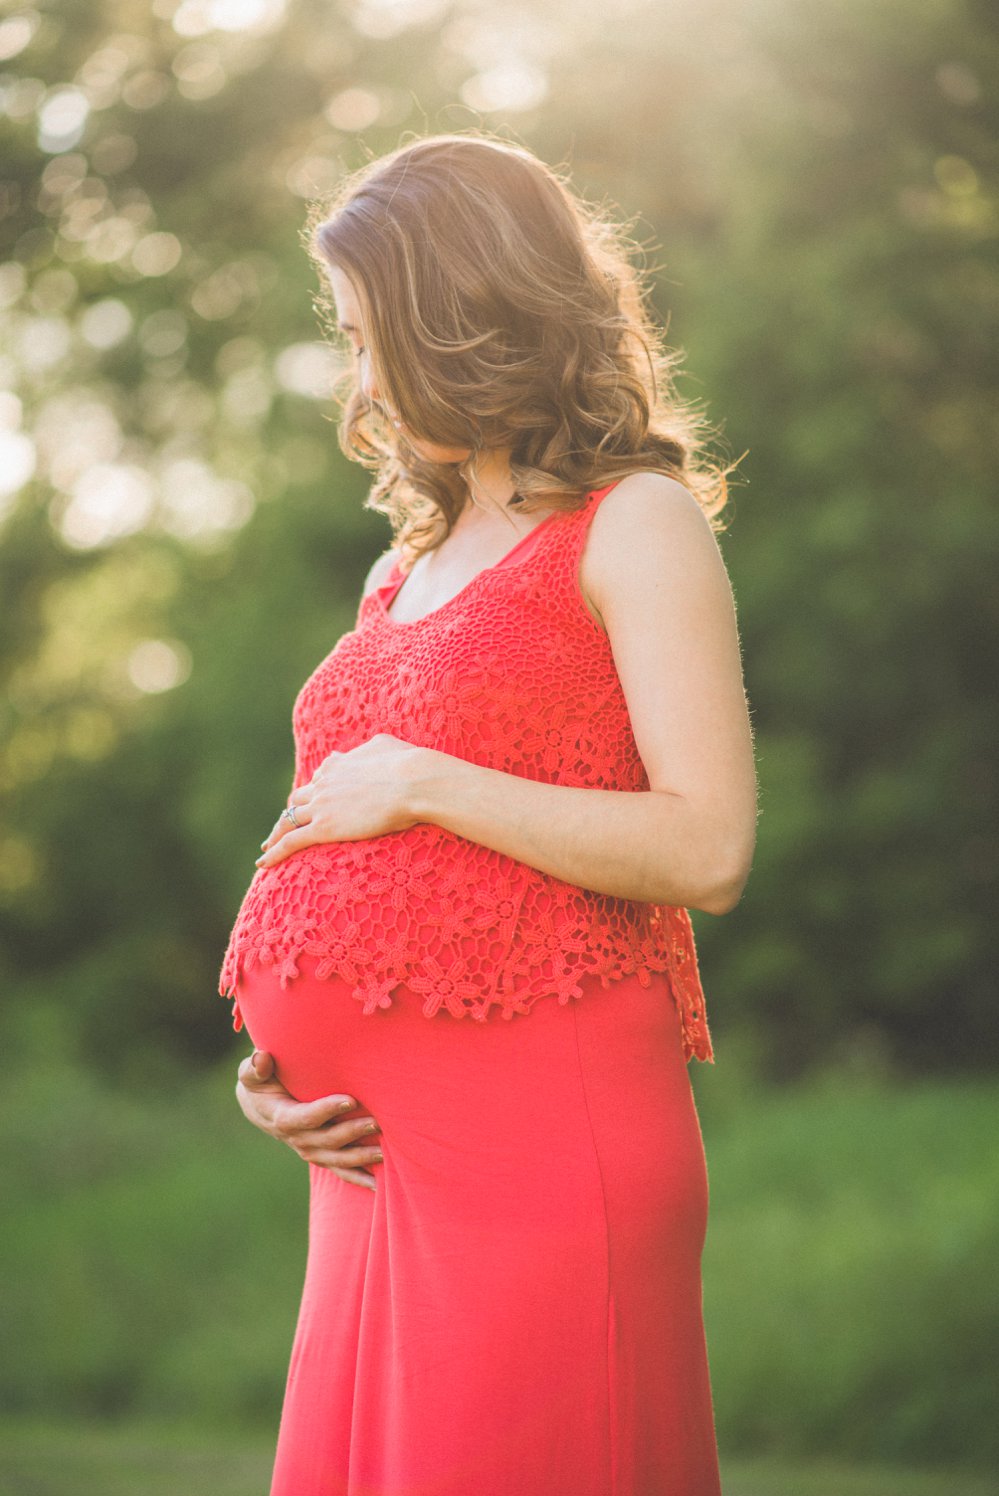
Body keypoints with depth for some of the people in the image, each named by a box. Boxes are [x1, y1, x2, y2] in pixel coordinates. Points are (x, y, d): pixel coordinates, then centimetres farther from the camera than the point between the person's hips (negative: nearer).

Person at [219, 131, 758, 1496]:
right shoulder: (409, 564, 20)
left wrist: (418, 784, -10)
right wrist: (270, 1062, 9)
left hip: (546, 1137, -7)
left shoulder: (634, 525, -2)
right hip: (378, 1153, 7)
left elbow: (708, 852, -13)